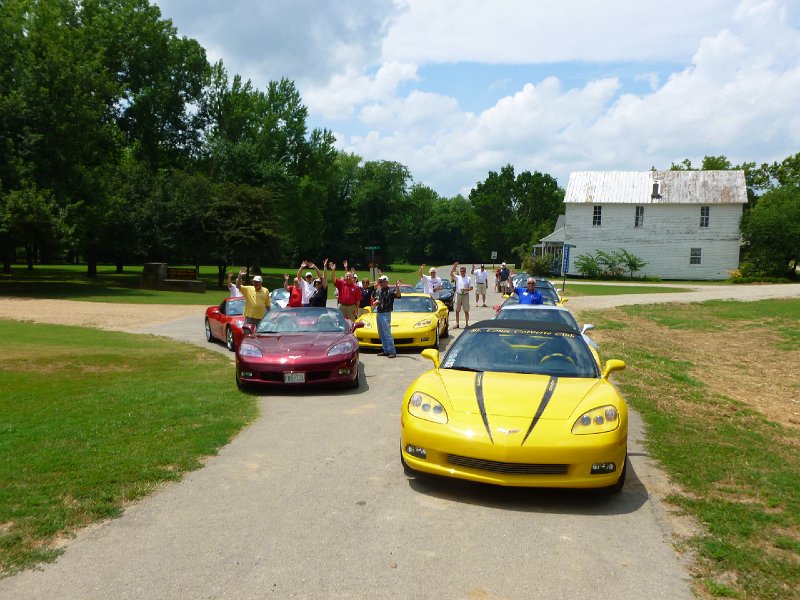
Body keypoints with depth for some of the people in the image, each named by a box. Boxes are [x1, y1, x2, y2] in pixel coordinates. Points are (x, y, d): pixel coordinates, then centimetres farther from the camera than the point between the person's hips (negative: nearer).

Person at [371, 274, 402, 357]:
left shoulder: (390, 291, -9)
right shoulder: (378, 291, 11)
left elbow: (398, 295, -30)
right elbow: (373, 304, 19)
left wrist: (397, 288, -47)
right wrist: (375, 303, -5)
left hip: (386, 314, -8)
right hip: (378, 313, 8)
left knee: (387, 333, -11)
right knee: (381, 334, 12)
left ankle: (392, 351, -9)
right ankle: (385, 350, 20)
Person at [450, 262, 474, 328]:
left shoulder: (469, 278, 1)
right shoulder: (457, 277, 5)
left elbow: (471, 288, -1)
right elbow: (451, 274, -12)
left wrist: (465, 289, -18)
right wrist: (454, 267, -20)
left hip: (465, 295, -2)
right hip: (458, 295, 2)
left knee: (466, 311, 2)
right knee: (457, 310, 5)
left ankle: (466, 324, 9)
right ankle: (457, 324, 12)